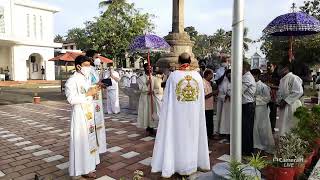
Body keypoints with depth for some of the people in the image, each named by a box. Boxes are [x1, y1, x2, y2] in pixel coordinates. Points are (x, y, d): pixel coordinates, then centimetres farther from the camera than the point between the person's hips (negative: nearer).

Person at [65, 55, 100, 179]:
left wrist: (94, 91, 1)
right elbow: (72, 99, -23)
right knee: (81, 141, 0)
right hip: (79, 115, -8)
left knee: (89, 139, 16)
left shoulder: (86, 79, 10)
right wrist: (88, 94, -22)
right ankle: (83, 169, 12)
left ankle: (88, 165, 30)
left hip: (89, 114, 8)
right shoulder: (72, 81, -15)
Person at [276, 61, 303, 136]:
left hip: (291, 106, -8)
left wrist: (285, 101, -19)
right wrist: (279, 101, 6)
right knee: (283, 127, 13)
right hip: (283, 107, 8)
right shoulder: (282, 80, 13)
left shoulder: (293, 78, -13)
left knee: (290, 129, -2)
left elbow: (299, 92, -21)